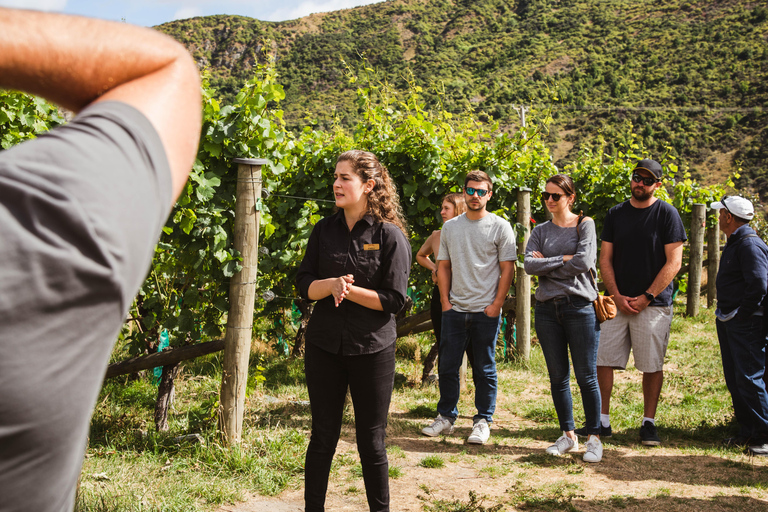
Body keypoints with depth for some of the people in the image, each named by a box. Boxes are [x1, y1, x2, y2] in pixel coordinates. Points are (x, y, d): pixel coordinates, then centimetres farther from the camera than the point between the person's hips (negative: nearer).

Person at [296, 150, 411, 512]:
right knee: (322, 436, 12)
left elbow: (393, 299, -11)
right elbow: (304, 285, 2)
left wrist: (349, 289, -18)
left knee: (371, 441, 9)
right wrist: (331, 285, -18)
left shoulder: (389, 235, -7)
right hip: (324, 346, 3)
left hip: (372, 350, -3)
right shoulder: (324, 230, 5)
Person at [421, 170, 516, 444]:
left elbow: (508, 269, -3)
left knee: (484, 370, 5)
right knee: (446, 366, 7)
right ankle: (446, 416, 22)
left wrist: (496, 305, -9)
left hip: (486, 311, -3)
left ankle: (483, 421, 16)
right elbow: (443, 266, 13)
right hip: (454, 310, 4)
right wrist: (445, 301, 4)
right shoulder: (450, 227, 10)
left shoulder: (500, 227, -1)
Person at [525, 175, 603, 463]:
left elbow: (584, 262, -13)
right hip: (547, 309, 4)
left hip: (580, 307, -4)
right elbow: (529, 265, -3)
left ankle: (594, 438, 8)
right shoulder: (540, 231, 13)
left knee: (586, 376, -3)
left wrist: (546, 265, -5)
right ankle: (568, 436, 20)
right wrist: (562, 260, -10)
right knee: (558, 377, 8)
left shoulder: (584, 225, 2)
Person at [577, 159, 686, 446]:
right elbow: (605, 259, 9)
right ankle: (602, 421, 12)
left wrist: (646, 297, -11)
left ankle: (648, 423, 15)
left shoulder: (667, 214, -2)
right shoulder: (616, 214, 9)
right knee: (603, 360, 1)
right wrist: (617, 296, -3)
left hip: (653, 304, -3)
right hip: (617, 301, 4)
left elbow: (674, 263, -6)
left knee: (652, 366, 2)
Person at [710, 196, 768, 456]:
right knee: (734, 380, 12)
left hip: (746, 325, -10)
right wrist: (724, 315, 15)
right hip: (728, 322, 10)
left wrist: (742, 315, -16)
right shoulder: (734, 243, 16)